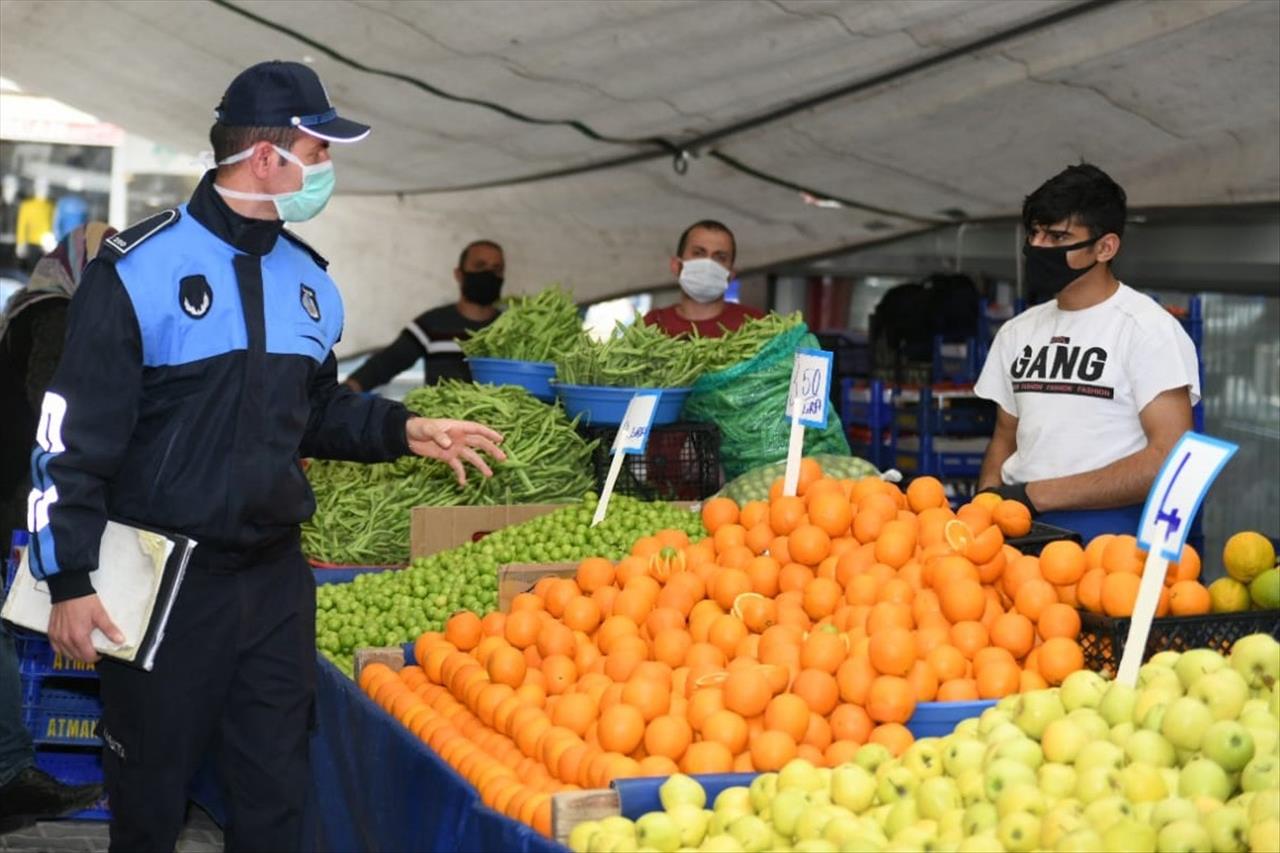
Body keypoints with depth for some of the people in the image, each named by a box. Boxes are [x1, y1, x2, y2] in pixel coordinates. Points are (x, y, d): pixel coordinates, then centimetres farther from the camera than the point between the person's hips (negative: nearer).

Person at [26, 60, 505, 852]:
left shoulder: (311, 283, 8)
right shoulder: (140, 269, -13)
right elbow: (73, 436, -13)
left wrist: (402, 429, 3)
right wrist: (71, 578, -15)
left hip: (277, 578, 6)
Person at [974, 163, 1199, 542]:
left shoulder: (1147, 328, -4)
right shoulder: (1017, 332, 14)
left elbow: (1169, 461, -12)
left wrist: (1036, 495, -14)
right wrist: (986, 502, 0)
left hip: (1109, 536, -5)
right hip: (1019, 528, 6)